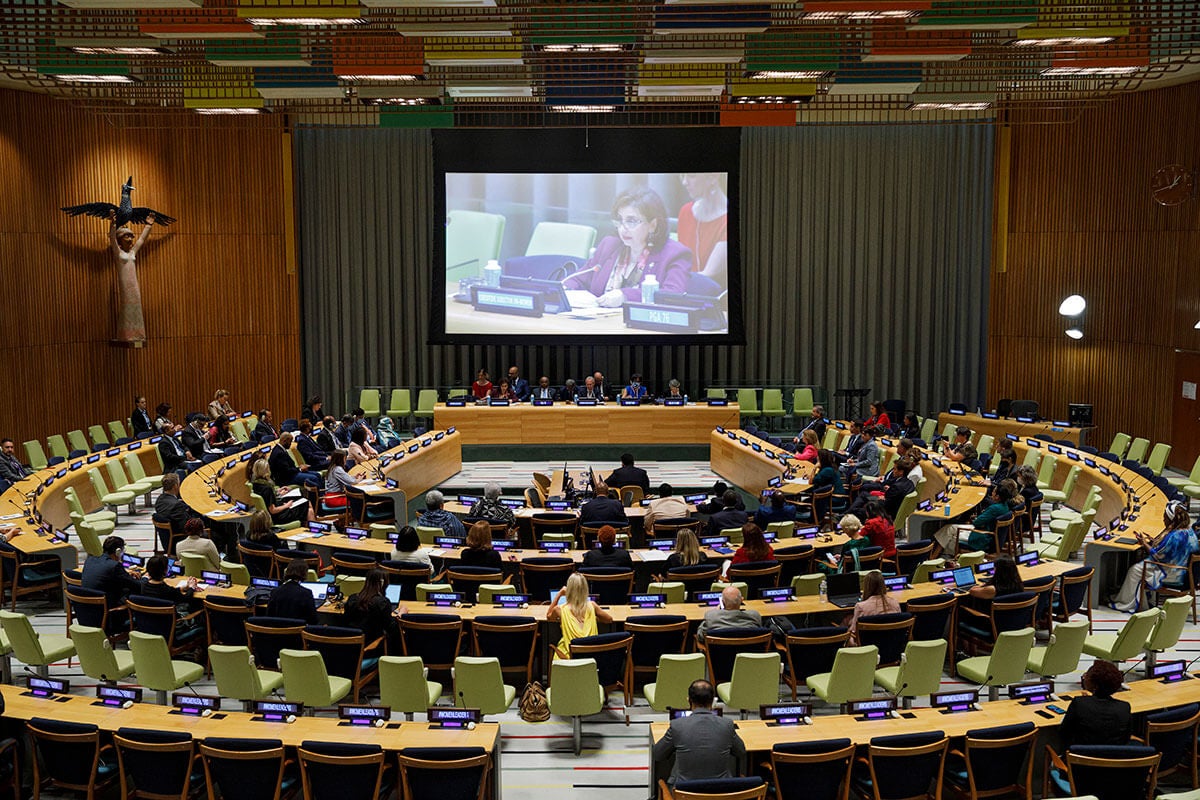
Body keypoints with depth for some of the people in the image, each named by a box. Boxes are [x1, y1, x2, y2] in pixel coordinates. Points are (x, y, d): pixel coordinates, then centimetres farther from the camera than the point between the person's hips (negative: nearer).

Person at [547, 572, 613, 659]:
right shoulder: (591, 606, -5)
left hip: (570, 656, -2)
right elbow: (609, 619, 12)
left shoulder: (561, 609, -10)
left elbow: (548, 617, 15)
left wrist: (559, 595, 8)